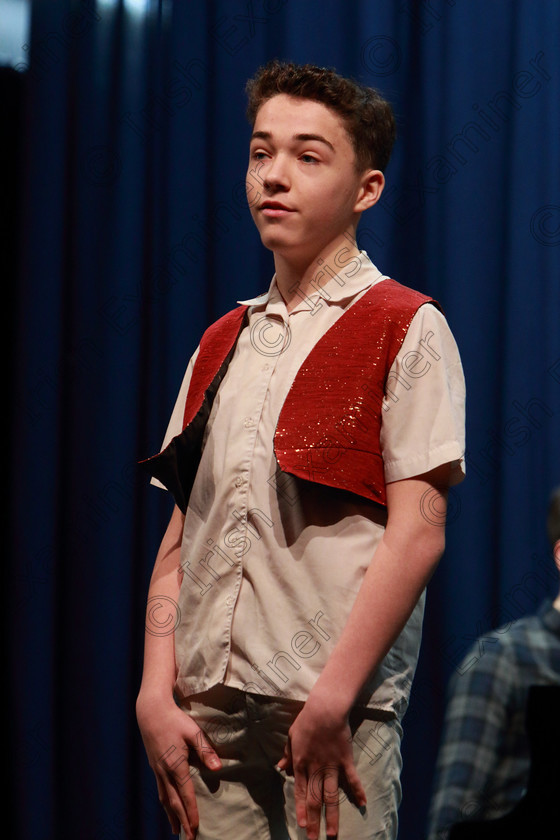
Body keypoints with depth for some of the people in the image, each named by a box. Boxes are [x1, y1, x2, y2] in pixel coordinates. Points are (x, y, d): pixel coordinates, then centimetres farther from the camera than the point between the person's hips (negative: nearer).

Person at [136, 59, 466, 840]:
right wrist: (157, 692, 1)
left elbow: (417, 534, -9)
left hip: (338, 704, -5)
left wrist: (331, 700, -15)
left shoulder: (406, 330, 0)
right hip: (210, 707, 5)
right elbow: (181, 538, 14)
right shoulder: (223, 343, 17)